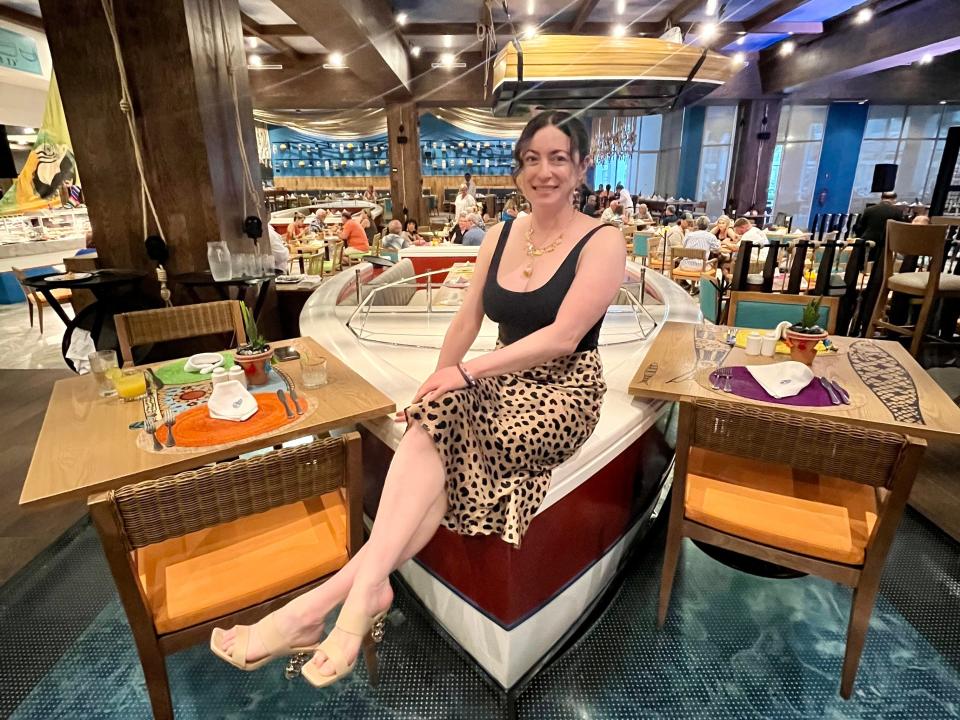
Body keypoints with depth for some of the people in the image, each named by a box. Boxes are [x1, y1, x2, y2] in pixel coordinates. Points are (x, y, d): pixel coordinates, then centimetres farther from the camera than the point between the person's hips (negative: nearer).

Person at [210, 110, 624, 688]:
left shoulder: (603, 243, -7)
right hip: (503, 380, 5)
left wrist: (465, 372, -22)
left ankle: (336, 591, -25)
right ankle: (366, 588, -27)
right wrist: (436, 384, -3)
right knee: (435, 421, -28)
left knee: (436, 432, -29)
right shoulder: (501, 236, 10)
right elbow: (467, 320, 9)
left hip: (562, 391, -5)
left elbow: (562, 338, -18)